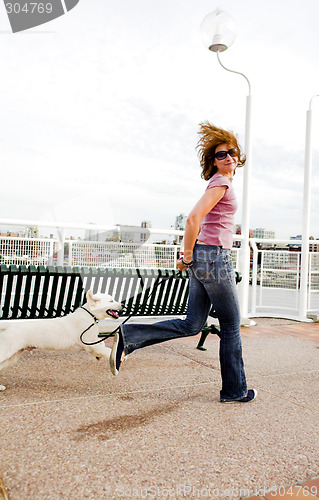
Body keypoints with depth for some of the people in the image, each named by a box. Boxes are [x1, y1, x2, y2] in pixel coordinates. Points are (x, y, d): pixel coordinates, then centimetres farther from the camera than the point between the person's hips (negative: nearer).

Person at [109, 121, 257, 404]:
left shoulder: (220, 183, 20)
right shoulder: (220, 183, -10)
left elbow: (198, 221, 25)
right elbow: (193, 218, -23)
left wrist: (190, 256, 20)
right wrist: (188, 255, -13)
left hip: (203, 258, 9)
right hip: (215, 256, -9)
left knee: (191, 325, 11)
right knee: (231, 325, 6)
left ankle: (129, 337, 7)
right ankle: (234, 390, 22)